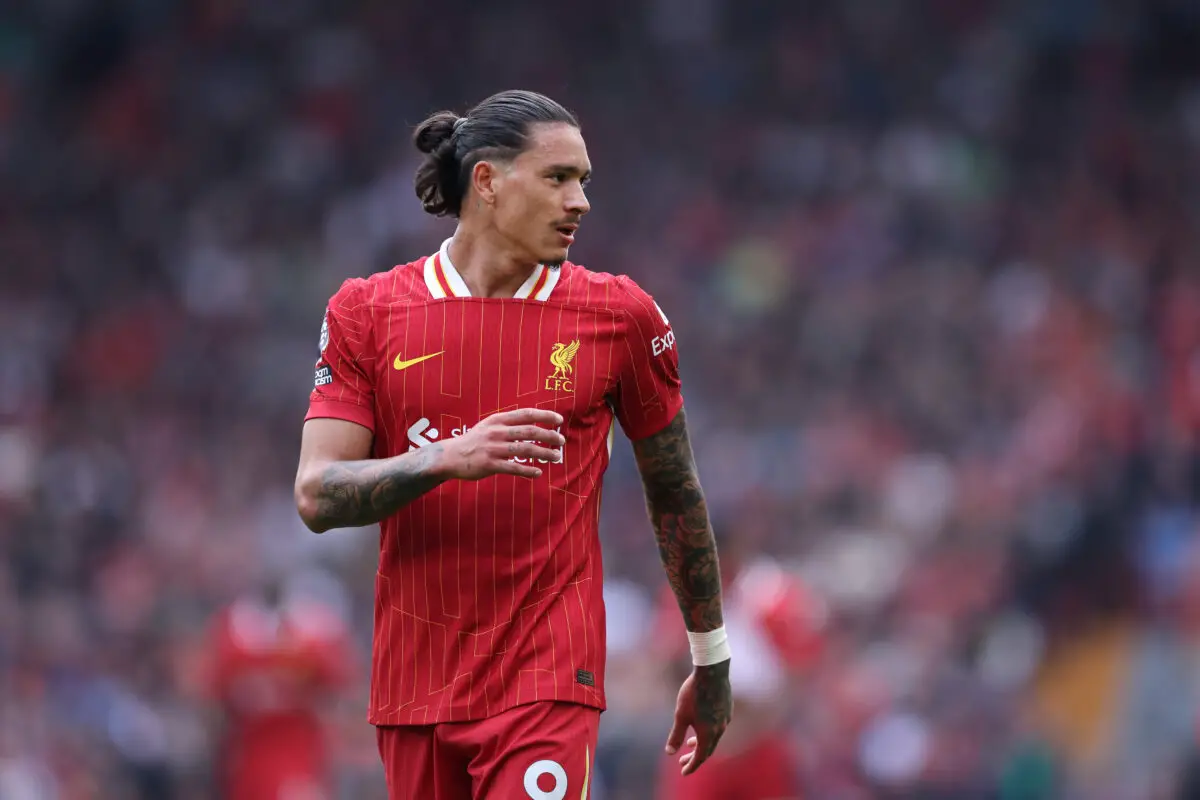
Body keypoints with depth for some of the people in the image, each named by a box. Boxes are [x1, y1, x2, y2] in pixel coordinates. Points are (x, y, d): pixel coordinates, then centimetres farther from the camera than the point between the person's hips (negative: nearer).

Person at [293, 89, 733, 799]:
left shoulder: (621, 315, 2)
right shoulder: (366, 312, 2)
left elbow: (676, 497, 11)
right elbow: (317, 496, -4)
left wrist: (712, 664, 16)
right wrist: (446, 459, -21)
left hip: (549, 685, -2)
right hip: (415, 684, 2)